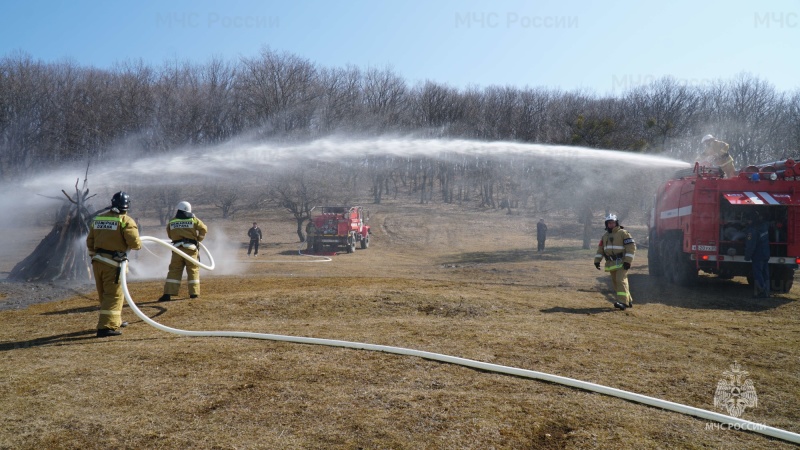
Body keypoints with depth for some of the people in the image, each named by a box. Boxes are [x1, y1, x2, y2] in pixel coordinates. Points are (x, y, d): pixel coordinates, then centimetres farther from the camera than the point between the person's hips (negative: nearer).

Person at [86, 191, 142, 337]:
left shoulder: (97, 219, 12)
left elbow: (90, 242, 15)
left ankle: (115, 321, 33)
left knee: (104, 294, 18)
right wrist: (138, 244, 7)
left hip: (97, 262, 7)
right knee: (114, 295, -3)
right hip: (113, 264, -7)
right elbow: (134, 243, -15)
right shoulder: (126, 221, -9)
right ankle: (106, 327, -8)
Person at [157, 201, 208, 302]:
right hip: (190, 248, -1)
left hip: (177, 249, 1)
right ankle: (194, 293, 6)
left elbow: (170, 235, 12)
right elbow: (204, 229, -1)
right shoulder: (194, 220, 1)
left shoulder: (171, 223, 6)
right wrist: (198, 239, 15)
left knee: (174, 271, 4)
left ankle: (168, 293, -2)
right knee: (193, 270, 8)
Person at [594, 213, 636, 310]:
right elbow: (600, 249, 18)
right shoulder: (605, 236, 17)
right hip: (611, 264, 7)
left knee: (621, 280, -18)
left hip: (621, 262, -7)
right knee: (615, 283, 9)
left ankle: (623, 302, -24)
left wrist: (627, 261, -18)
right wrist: (597, 260, 6)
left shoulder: (623, 233, -5)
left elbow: (631, 247, -11)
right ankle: (628, 300, 22)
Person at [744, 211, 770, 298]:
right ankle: (766, 291, 18)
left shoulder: (753, 230, -23)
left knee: (757, 274, -2)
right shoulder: (764, 225, 1)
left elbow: (750, 245, -22)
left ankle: (762, 291, -3)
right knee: (765, 274, 13)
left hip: (758, 256, -8)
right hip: (766, 254, 8)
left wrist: (747, 256, -12)